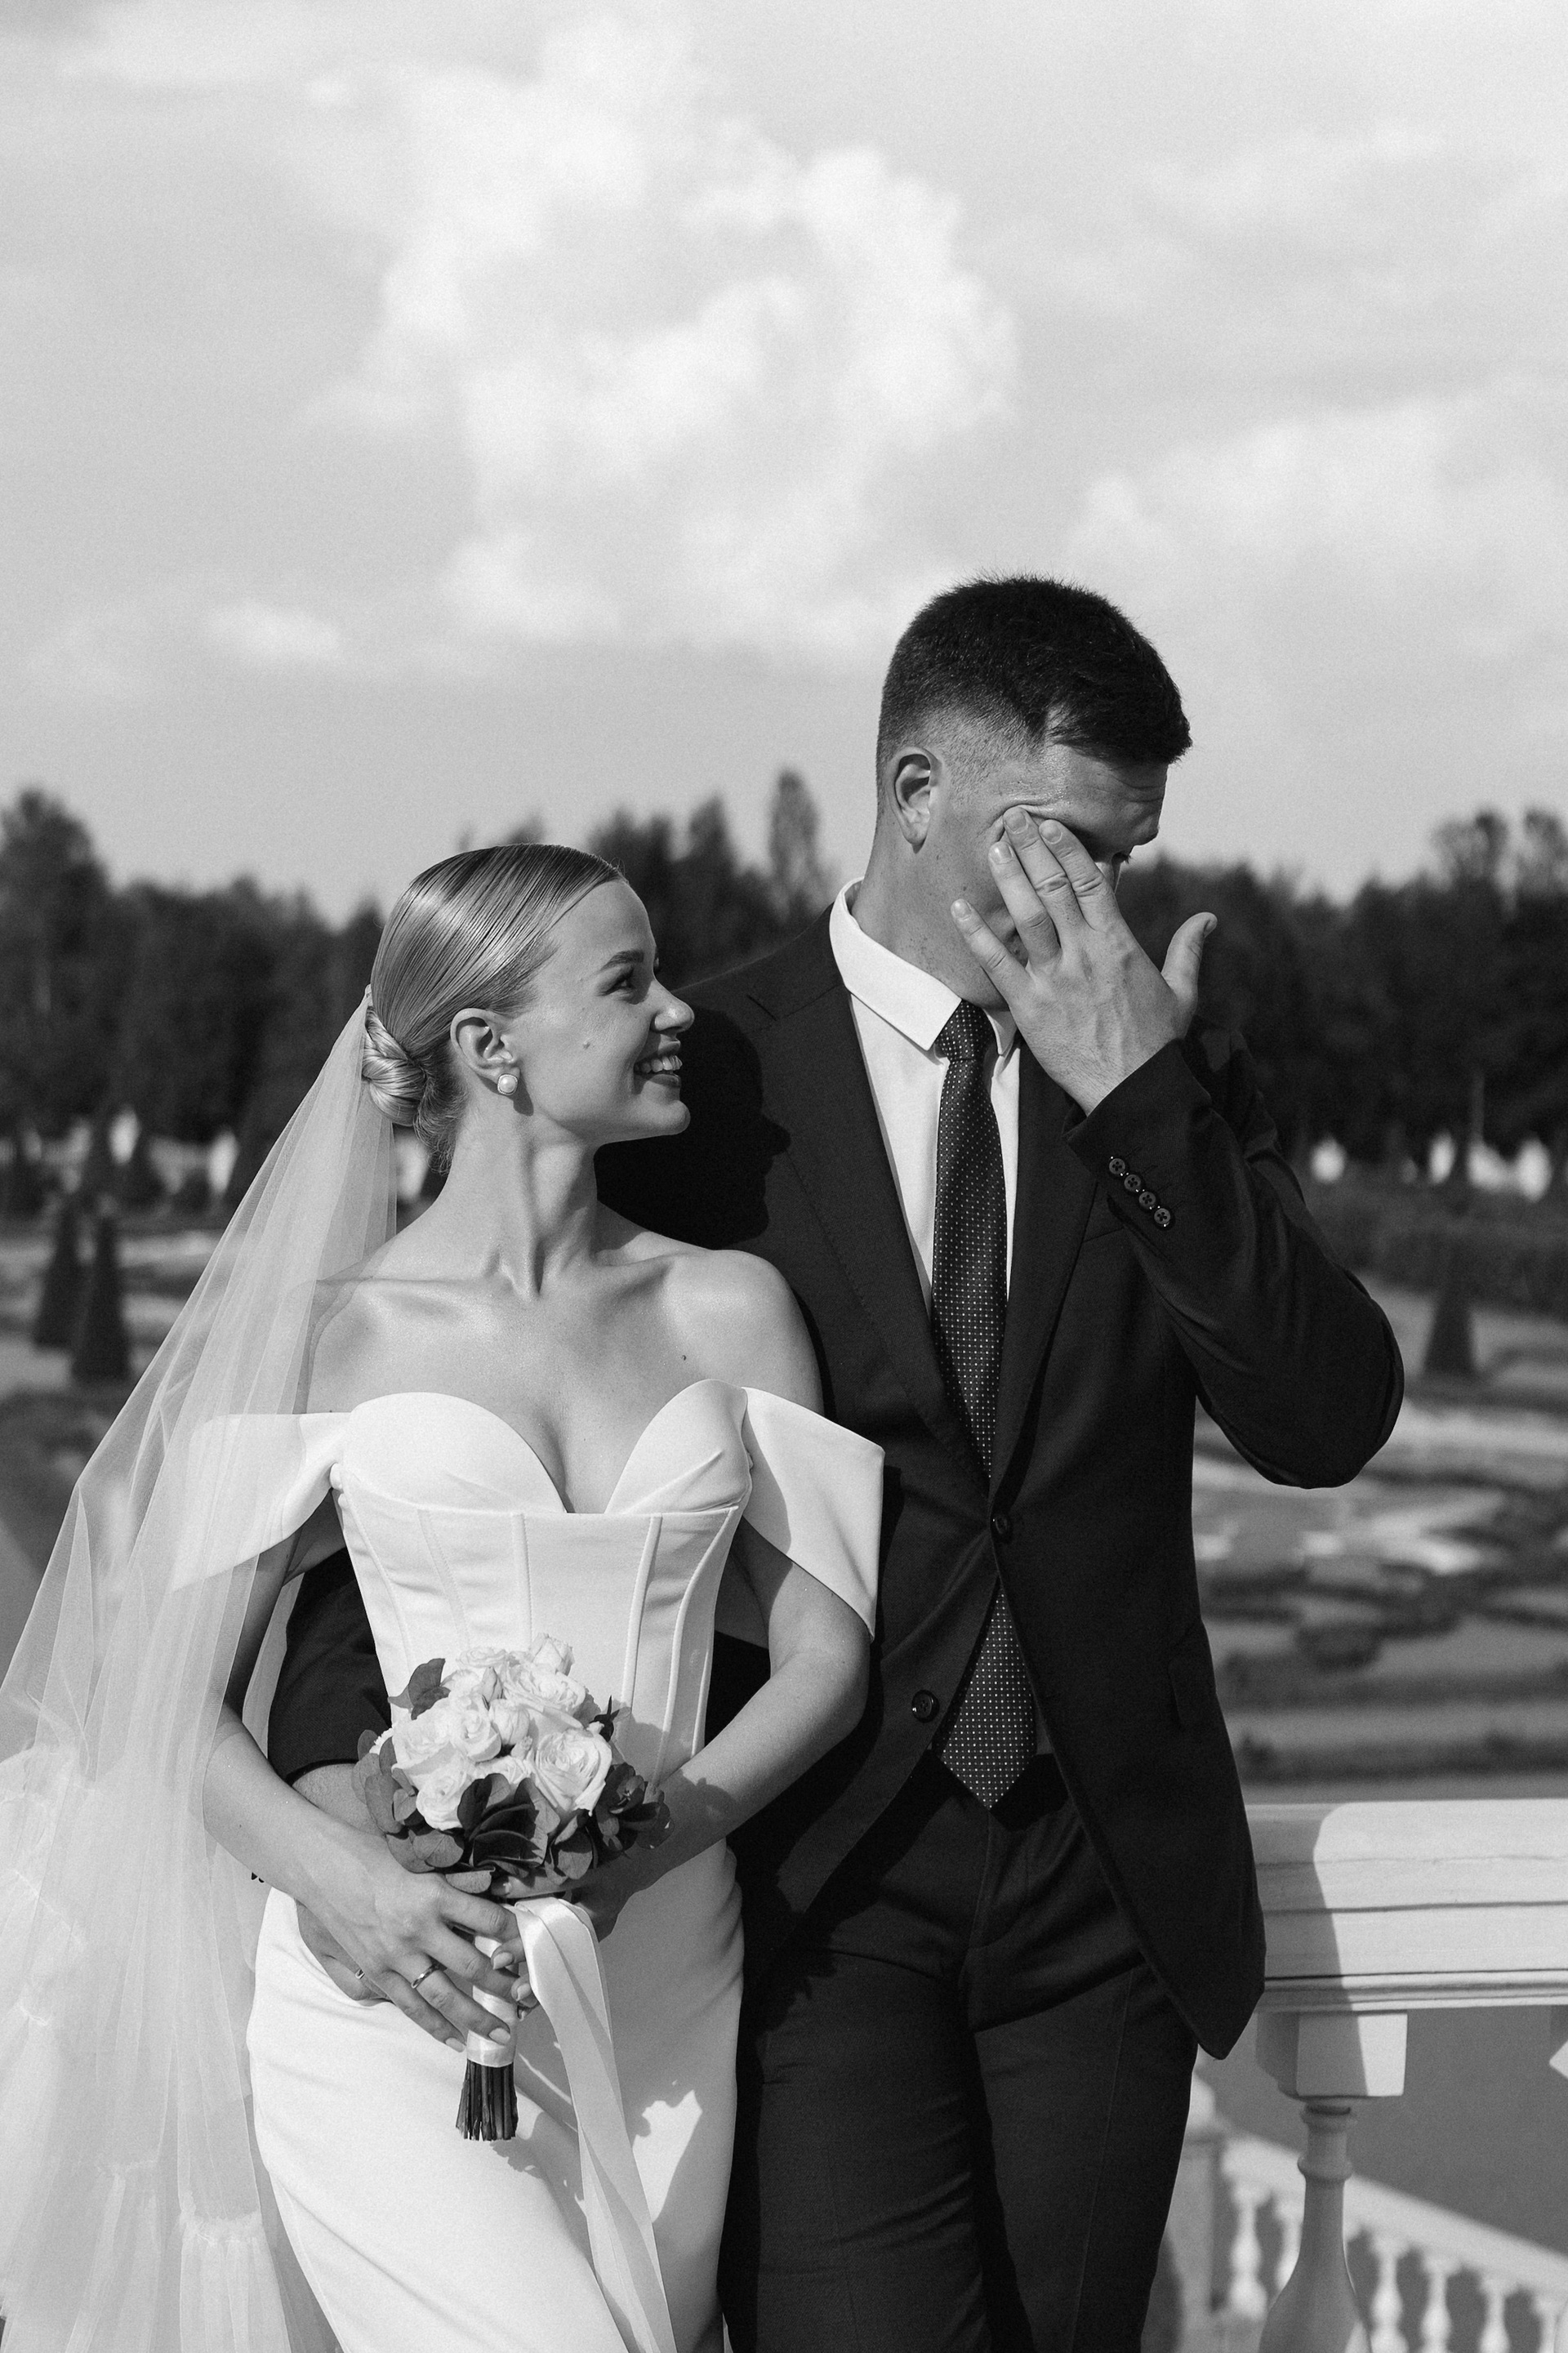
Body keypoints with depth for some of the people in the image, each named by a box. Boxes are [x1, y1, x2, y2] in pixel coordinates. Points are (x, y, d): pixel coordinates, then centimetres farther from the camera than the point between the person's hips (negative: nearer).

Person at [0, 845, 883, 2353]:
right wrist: (334, 1872, -17)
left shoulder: (727, 1310, 9)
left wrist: (662, 1820, -11)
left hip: (663, 1991, 4)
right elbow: (173, 1702, 2)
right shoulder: (330, 1326, 1)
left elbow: (828, 1647, 7)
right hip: (397, 2001, -4)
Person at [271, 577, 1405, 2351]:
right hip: (818, 1883, -3)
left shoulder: (1175, 1087, 5)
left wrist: (1139, 1096, -18)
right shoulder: (699, 1080, -3)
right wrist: (337, 1767, -18)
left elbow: (1329, 1424, -7)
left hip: (1107, 1881, 3)